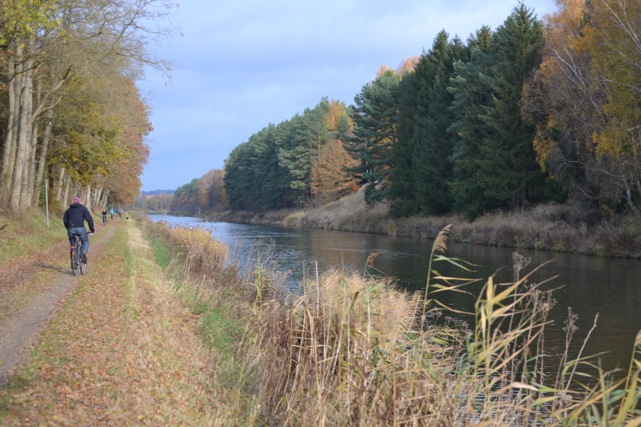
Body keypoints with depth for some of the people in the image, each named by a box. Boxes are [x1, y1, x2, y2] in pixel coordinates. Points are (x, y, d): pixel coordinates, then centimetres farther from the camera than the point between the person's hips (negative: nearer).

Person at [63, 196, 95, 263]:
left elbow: (65, 220, 20)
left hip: (71, 229, 3)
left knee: (73, 245, 14)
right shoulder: (83, 208, 15)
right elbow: (89, 219, 5)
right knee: (85, 242, 14)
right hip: (80, 228, -3)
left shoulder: (68, 210, 25)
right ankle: (84, 253, -15)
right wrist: (92, 229, 13)